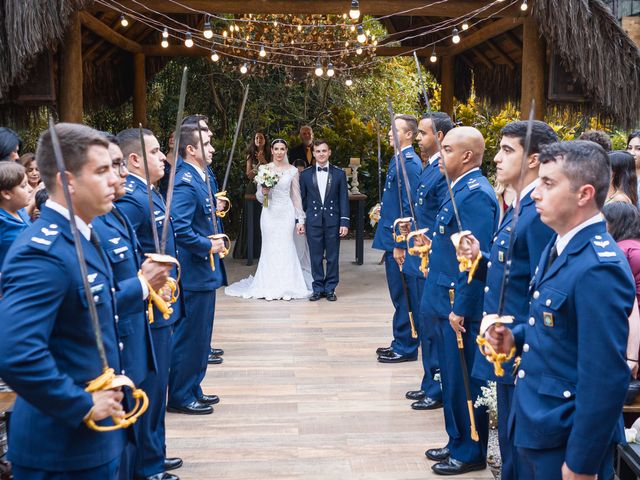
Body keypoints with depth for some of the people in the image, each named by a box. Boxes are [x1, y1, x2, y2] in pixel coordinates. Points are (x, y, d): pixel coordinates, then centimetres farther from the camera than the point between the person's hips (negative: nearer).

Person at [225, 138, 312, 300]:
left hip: (286, 212, 0)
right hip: (269, 212, 1)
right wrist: (263, 192, -14)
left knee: (286, 248, 0)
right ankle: (270, 288, 9)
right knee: (270, 248, 1)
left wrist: (301, 219, 3)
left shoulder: (293, 170, 3)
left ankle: (287, 288, 9)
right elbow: (258, 197, 9)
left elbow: (296, 196, 6)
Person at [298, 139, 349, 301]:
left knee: (332, 257, 4)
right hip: (313, 221, 0)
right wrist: (300, 220, 3)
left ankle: (330, 288, 14)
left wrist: (344, 222, -4)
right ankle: (318, 288, 14)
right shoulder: (305, 174, 6)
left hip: (333, 221, 0)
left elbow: (344, 199, 2)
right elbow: (302, 199, 8)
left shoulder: (339, 174, 4)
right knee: (316, 257, 4)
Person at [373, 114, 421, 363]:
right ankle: (401, 342, 27)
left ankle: (405, 348, 8)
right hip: (393, 238, 10)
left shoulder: (409, 163, -16)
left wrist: (401, 243, -21)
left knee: (402, 296, -1)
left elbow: (409, 205, -20)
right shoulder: (398, 160, 14)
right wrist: (384, 209, 13)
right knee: (399, 295, 16)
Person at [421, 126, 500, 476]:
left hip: (461, 306, -10)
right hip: (446, 302, 10)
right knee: (452, 379, 18)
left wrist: (460, 309, -21)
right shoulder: (460, 189, 12)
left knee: (464, 381, 3)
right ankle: (457, 442, 31)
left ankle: (471, 453, 17)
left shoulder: (476, 194, -19)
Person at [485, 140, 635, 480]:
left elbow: (606, 379, -25)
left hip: (567, 438, -9)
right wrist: (516, 337, 1)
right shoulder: (560, 245, 6)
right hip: (534, 425, 9)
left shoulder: (599, 268, -25)